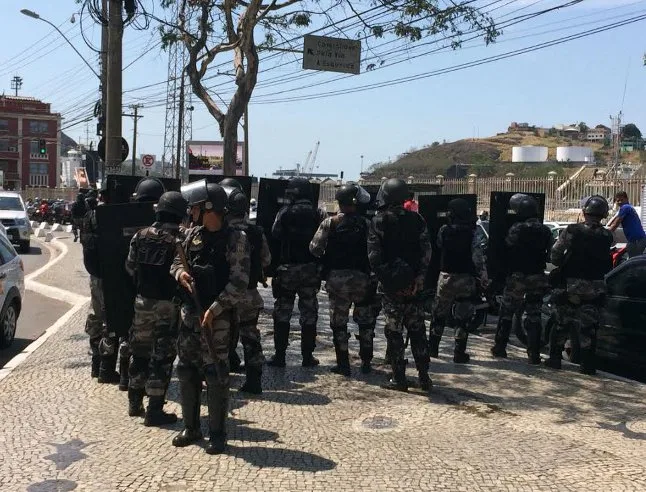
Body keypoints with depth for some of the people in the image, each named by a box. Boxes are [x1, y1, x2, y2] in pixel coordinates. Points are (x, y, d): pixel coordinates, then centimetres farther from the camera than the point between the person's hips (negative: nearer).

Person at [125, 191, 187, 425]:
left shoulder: (141, 236, -1)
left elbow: (130, 267, 9)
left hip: (143, 302, 5)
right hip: (168, 305, -5)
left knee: (139, 351, 19)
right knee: (162, 357, 3)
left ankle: (135, 403, 31)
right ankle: (154, 411, 7)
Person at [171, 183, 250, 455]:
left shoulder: (235, 239, -9)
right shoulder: (193, 234, 9)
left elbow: (239, 283, -13)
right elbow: (176, 263, 19)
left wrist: (214, 309, -19)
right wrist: (180, 272, -5)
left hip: (217, 317, -6)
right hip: (189, 312, 6)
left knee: (216, 376, -1)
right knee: (187, 371, 12)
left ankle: (217, 433, 13)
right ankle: (191, 427, 28)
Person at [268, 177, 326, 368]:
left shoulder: (285, 212, -5)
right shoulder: (318, 214, -1)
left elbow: (275, 235, -5)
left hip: (287, 268, -2)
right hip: (311, 269, 2)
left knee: (282, 313, 7)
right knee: (309, 313, 9)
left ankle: (280, 355, 7)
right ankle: (307, 356, 11)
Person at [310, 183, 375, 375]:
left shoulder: (330, 223, -6)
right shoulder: (366, 224, -5)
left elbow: (314, 248, -7)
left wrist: (327, 258, 11)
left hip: (337, 278, -1)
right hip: (362, 278, 1)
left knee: (338, 322, 8)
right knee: (365, 320, 15)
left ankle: (343, 364, 10)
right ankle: (366, 362, 20)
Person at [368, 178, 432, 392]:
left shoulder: (378, 221, -5)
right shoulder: (416, 220, 3)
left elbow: (374, 256, -10)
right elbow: (426, 251, -4)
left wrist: (384, 278, -5)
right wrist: (420, 277, -4)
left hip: (390, 284, -3)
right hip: (413, 285, 3)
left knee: (393, 332, 5)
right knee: (418, 332, 12)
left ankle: (399, 379, 8)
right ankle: (424, 377, 15)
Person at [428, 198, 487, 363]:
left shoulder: (444, 231, -3)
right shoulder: (475, 231, -10)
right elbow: (478, 255, -19)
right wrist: (483, 275, -19)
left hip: (446, 276, 2)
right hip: (466, 278, -2)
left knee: (439, 314, 16)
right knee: (463, 317, 5)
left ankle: (432, 347, 25)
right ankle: (459, 353, 5)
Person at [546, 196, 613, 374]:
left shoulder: (573, 231, -12)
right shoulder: (607, 236, -3)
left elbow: (555, 251, -12)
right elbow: (608, 266, 2)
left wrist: (561, 265, 5)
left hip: (571, 284, -1)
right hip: (595, 288, 2)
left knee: (562, 323, 11)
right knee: (588, 326, 7)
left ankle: (555, 358, 15)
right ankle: (588, 364, 8)